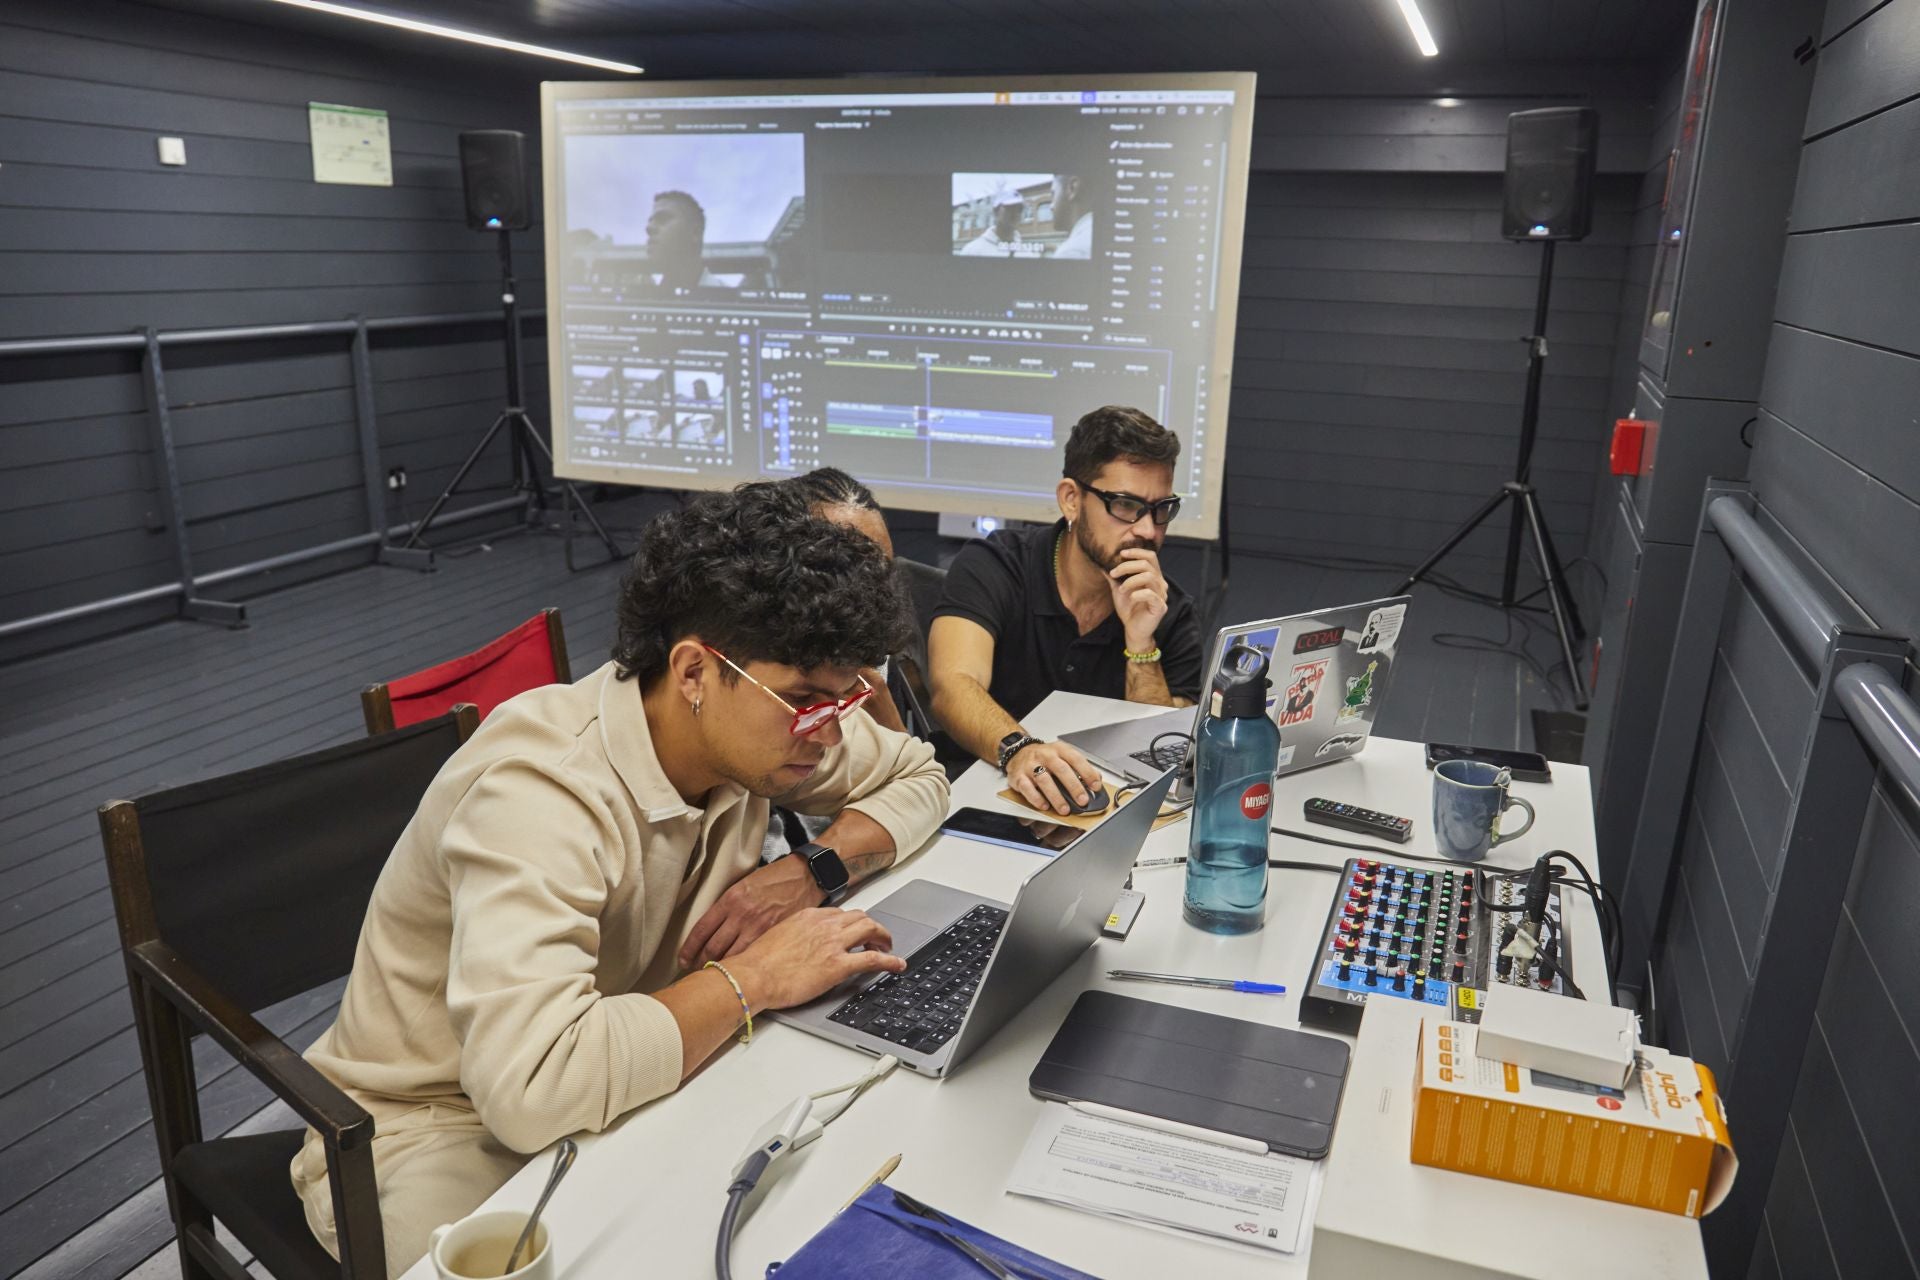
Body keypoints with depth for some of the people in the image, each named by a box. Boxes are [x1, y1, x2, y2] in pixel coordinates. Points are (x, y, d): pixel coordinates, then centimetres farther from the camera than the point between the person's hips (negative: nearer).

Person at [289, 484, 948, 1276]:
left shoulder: (755, 718, -11)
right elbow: (531, 1086, -43)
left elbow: (919, 778, 3)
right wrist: (753, 979, -31)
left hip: (621, 1082, 6)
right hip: (444, 1128, -5)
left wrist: (813, 871, -15)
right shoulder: (540, 790, -33)